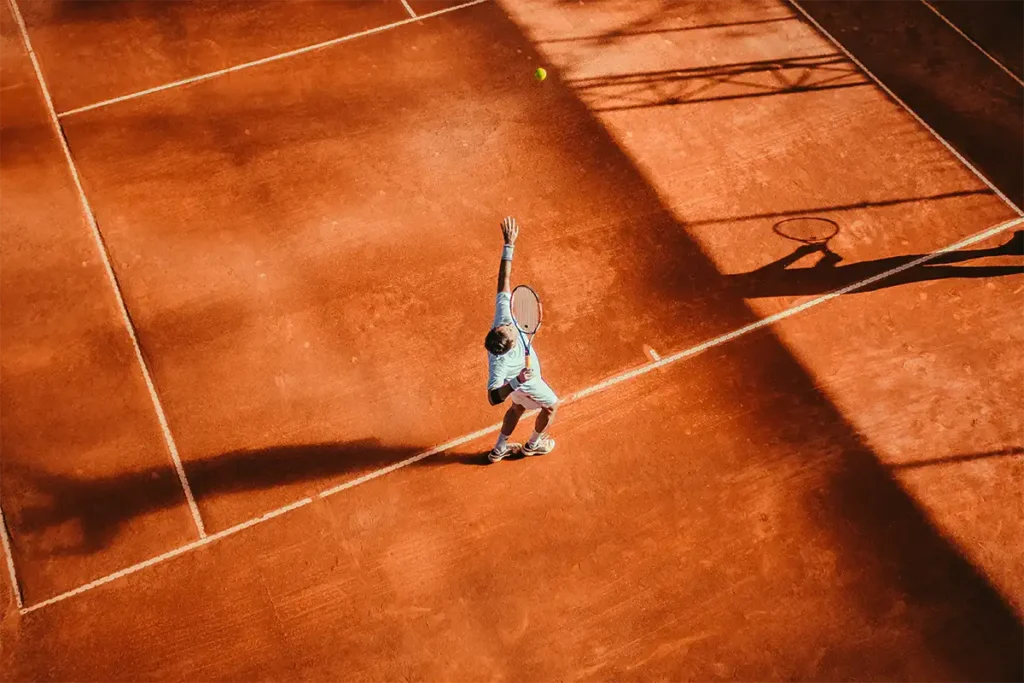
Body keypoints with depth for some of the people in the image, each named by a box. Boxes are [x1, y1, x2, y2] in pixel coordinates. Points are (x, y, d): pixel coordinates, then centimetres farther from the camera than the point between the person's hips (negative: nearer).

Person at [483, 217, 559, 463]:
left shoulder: (503, 319, -40)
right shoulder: (499, 363, -50)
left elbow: (504, 281, -37)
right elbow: (493, 397, -50)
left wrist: (509, 245, -39)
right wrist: (516, 382, -64)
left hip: (520, 376, 6)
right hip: (526, 382, -6)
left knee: (518, 407, 31)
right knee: (551, 406, 23)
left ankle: (499, 449, 50)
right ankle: (533, 444, 48)